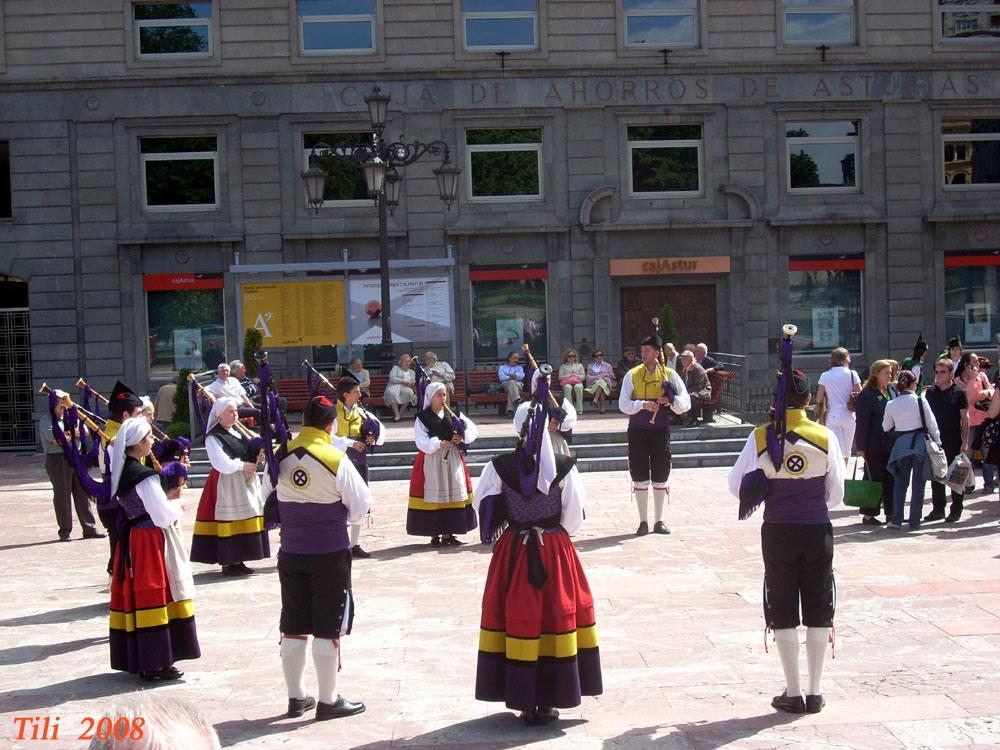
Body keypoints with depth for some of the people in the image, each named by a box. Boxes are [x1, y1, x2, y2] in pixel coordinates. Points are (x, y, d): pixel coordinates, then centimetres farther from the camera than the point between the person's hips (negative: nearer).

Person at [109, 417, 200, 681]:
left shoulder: (121, 472, 8)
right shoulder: (145, 476, -20)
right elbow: (163, 516, -20)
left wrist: (166, 498, 10)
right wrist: (177, 507, -1)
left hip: (130, 540, 9)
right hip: (150, 541, -9)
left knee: (134, 596, 12)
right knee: (154, 598, -2)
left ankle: (135, 659, 20)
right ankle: (155, 664, 2)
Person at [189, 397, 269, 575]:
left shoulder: (238, 431, 15)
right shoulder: (213, 437, -9)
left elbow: (249, 452, 17)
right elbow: (221, 463, -18)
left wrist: (256, 458, -4)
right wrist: (242, 465, -16)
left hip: (245, 483, 8)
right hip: (226, 484, -8)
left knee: (244, 521, 8)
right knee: (229, 523, -7)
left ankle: (237, 560, 15)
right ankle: (227, 562, 0)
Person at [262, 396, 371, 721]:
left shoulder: (280, 458, -3)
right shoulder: (336, 461, -16)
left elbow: (269, 495, 11)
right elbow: (361, 505, -9)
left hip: (291, 552, 5)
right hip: (330, 554, -4)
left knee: (293, 627, 12)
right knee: (328, 628, 4)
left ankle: (296, 697, 22)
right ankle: (328, 701, 11)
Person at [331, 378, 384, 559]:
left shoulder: (361, 411, 8)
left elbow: (379, 426, 15)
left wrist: (375, 438, -5)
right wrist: (351, 443, -26)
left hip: (359, 461, 6)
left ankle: (355, 544, 20)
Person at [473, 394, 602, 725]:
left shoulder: (500, 466, -9)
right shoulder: (563, 467, -10)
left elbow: (483, 507, 0)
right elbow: (574, 516, -3)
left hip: (512, 552, 1)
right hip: (555, 553, 0)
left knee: (517, 620, 8)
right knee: (556, 619, 9)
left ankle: (524, 700, 12)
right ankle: (548, 700, 13)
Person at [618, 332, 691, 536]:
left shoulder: (669, 374, 2)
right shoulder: (632, 375, 1)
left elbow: (685, 404, 0)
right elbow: (623, 405, -6)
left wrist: (671, 400, -19)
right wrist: (642, 404, -22)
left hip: (660, 429, 0)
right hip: (638, 430, 0)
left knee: (661, 477, 6)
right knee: (640, 477, 2)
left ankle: (659, 521, 18)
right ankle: (643, 521, 12)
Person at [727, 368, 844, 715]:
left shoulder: (760, 438, -8)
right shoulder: (825, 437, -6)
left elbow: (738, 487, -3)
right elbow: (836, 494, 1)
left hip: (778, 532, -1)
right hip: (817, 531, 1)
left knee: (784, 615, 9)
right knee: (818, 612, 11)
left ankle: (793, 693, 12)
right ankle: (815, 692, 16)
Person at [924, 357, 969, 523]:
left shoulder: (959, 392, -5)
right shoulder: (930, 392, 6)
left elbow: (965, 418, -4)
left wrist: (965, 441, -8)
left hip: (954, 441, -4)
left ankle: (956, 510, 10)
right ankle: (938, 509, 17)